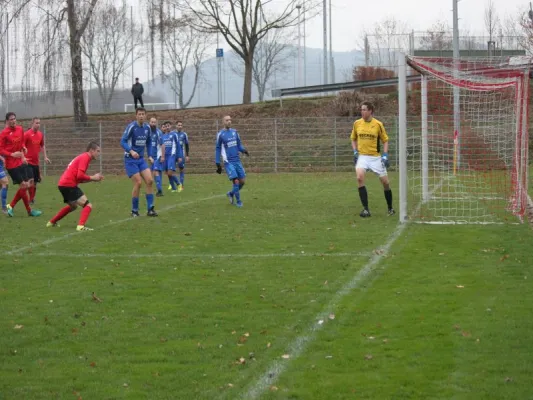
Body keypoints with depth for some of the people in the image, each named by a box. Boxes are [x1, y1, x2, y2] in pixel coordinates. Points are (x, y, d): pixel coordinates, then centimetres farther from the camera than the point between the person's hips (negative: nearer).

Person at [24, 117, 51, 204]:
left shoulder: (40, 134, 8)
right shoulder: (27, 134, -11)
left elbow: (42, 146, 21)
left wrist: (45, 157, 14)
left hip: (36, 162, 6)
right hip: (28, 162, -6)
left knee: (35, 182, 10)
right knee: (31, 182, -12)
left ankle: (32, 198, 23)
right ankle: (30, 199, -2)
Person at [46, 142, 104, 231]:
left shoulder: (83, 157, 21)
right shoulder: (85, 157, -10)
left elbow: (79, 178, 19)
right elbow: (80, 176, -21)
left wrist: (93, 178, 8)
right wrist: (92, 178, -8)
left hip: (63, 184, 10)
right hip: (69, 184, -10)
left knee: (73, 206, 33)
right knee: (88, 206, -14)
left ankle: (51, 222, 42)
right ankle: (81, 226, -29)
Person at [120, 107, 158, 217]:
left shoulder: (147, 127, 5)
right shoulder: (131, 126, -14)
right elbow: (123, 142, -17)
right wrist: (131, 151, -32)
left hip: (141, 159, 6)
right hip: (130, 160, -6)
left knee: (149, 181, -6)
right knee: (138, 183, -12)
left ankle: (150, 209, -1)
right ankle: (134, 211, 2)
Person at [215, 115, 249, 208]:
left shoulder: (234, 132, 9)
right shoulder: (220, 134, -3)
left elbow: (239, 145, 15)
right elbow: (218, 149, 2)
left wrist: (244, 150, -8)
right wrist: (218, 164, -1)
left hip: (237, 161, 5)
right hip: (228, 162, -5)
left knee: (242, 181, 3)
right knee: (236, 181, -13)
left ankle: (231, 193, 29)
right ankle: (238, 202, 2)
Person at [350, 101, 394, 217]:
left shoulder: (378, 124, -4)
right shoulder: (357, 123, 3)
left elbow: (385, 140, 5)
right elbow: (353, 139, 17)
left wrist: (385, 155, -7)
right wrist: (355, 151, 2)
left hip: (376, 157, -1)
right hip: (362, 156, 1)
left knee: (385, 182, 3)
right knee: (360, 177, -25)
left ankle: (390, 208, 27)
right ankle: (366, 209, -22)